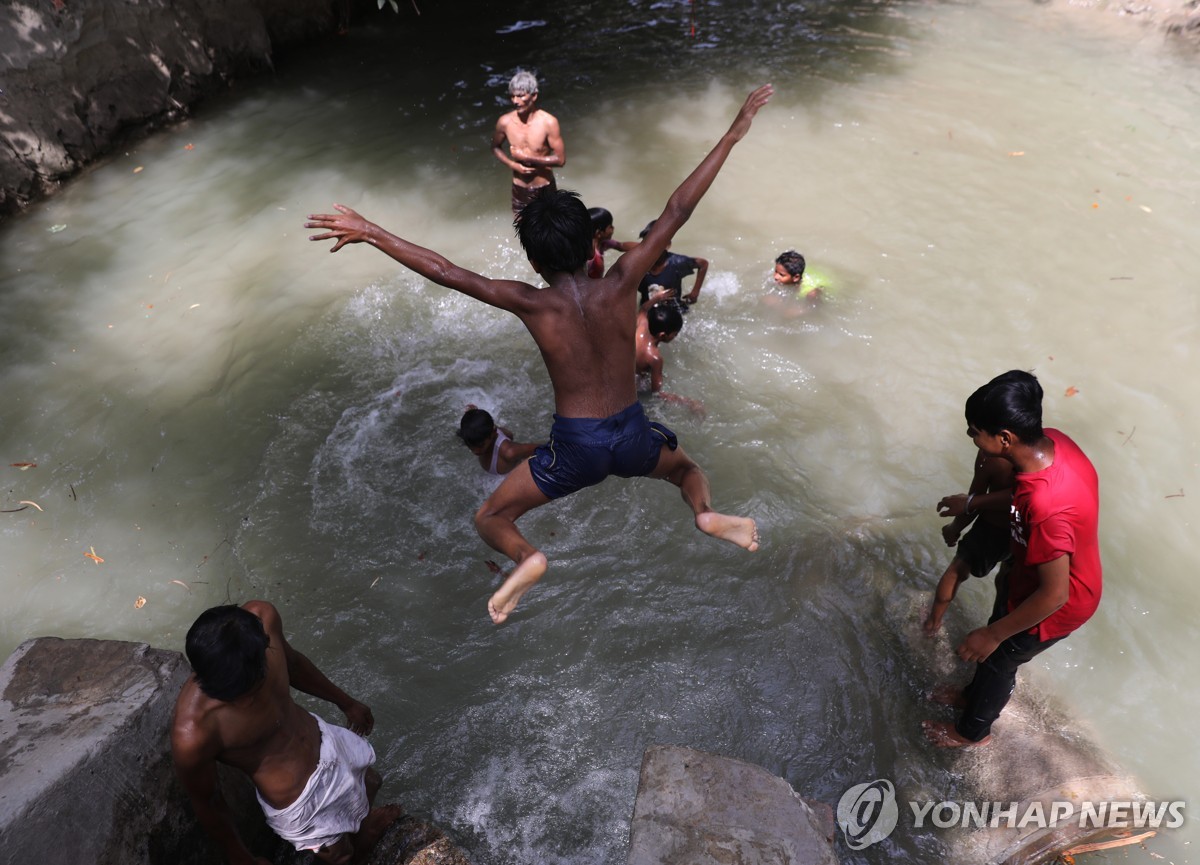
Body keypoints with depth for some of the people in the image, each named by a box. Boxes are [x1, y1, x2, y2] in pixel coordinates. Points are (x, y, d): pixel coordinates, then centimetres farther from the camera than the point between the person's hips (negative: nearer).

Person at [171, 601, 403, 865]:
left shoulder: (262, 617, -28)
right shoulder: (192, 734, -40)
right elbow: (206, 803, -18)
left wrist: (345, 702, 13)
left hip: (325, 740, 5)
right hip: (298, 801, -5)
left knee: (370, 786, 34)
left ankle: (362, 820, 67)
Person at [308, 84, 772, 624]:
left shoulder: (534, 306, -15)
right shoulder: (619, 288, -10)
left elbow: (446, 272, -16)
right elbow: (677, 212, -7)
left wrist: (371, 233, -8)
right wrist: (731, 136, -1)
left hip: (575, 448, -2)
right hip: (632, 437, 2)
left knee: (489, 519, 19)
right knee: (685, 467, 36)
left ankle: (526, 558, -12)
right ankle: (707, 513, 4)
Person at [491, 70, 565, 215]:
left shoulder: (548, 122, -20)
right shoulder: (505, 122, -11)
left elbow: (560, 159, -19)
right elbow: (495, 147, 8)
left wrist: (527, 157, -24)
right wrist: (512, 164, -12)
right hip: (519, 189, 2)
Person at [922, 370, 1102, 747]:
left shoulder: (1047, 508, -43)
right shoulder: (1051, 441, -19)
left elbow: (1054, 595, -31)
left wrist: (993, 635, -20)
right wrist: (974, 503, 8)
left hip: (1055, 606, -7)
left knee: (997, 656, 19)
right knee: (997, 643, 30)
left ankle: (972, 729, 49)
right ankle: (975, 695, 59)